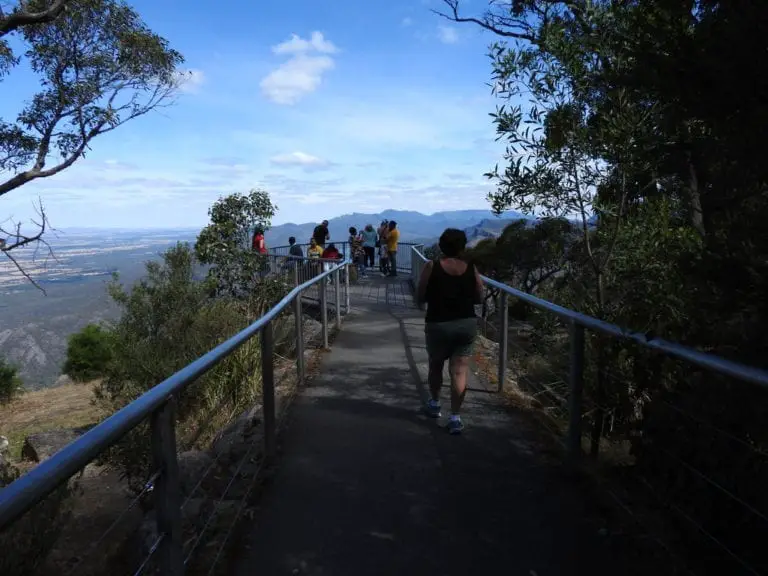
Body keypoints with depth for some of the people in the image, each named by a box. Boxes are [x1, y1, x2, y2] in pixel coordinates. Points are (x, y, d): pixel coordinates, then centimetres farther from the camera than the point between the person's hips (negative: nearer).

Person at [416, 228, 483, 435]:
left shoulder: (431, 267, -8)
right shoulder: (471, 269, -3)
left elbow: (420, 299, -4)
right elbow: (478, 298, 6)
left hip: (438, 324, -1)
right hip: (467, 324, 1)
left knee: (435, 365, 20)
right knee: (460, 371, 3)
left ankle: (435, 404, 36)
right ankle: (455, 417, 1)